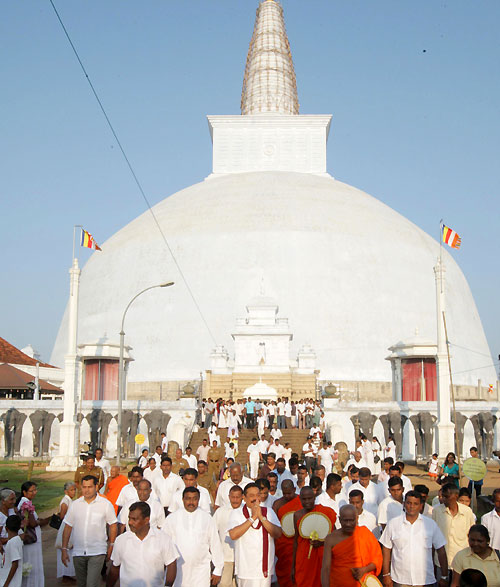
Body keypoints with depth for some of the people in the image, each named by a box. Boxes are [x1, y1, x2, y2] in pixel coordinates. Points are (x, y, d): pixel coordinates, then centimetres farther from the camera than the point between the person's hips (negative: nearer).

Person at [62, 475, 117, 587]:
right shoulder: (75, 504, 3)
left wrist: (111, 546, 4)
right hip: (78, 552, 4)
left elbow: (113, 525, 4)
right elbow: (68, 527, 7)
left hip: (97, 552, -3)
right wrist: (64, 549, 4)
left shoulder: (106, 504, -5)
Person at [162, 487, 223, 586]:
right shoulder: (172, 518, 3)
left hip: (201, 572, 0)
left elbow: (215, 544, 8)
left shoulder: (207, 518, 4)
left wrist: (218, 570, 10)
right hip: (177, 571, 0)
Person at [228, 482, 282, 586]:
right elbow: (233, 535, -15)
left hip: (265, 566, 2)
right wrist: (252, 517, -14)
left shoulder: (268, 511, 7)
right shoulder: (236, 513, 1)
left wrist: (261, 517, -12)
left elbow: (278, 534, -4)